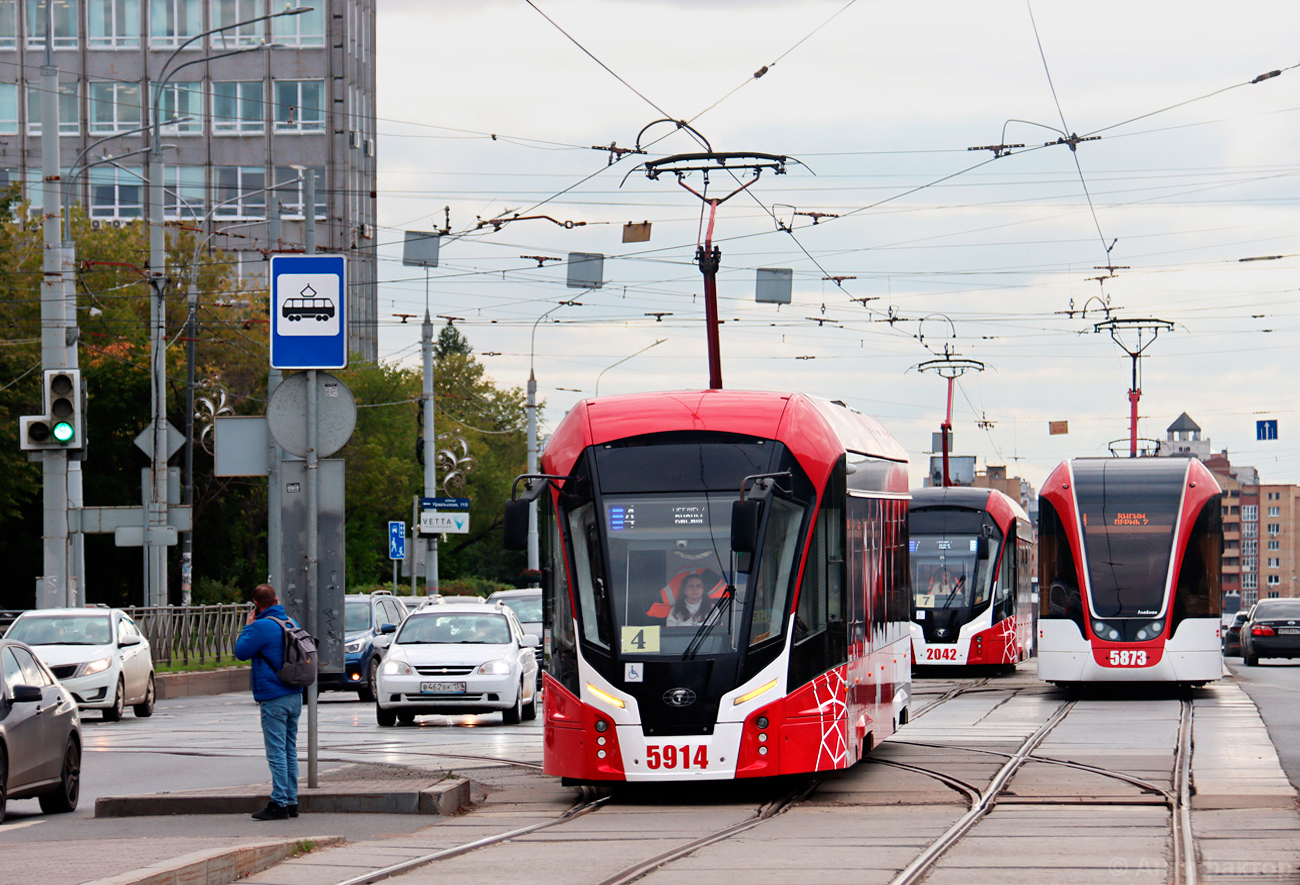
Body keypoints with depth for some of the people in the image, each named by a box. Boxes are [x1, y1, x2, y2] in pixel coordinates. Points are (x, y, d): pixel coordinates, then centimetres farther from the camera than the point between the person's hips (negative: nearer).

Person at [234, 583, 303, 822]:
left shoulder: (262, 627, -15)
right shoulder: (291, 623, 10)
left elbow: (241, 651, -9)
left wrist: (248, 626, 4)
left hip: (274, 699, -8)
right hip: (295, 696, 8)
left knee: (276, 752, -6)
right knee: (290, 750, 13)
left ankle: (279, 803, -7)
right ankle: (291, 801, 16)